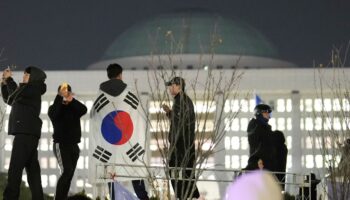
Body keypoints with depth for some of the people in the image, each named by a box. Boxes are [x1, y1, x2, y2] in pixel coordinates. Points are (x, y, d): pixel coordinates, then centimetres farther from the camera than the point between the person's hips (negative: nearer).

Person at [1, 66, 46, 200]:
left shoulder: (33, 90, -3)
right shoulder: (29, 92, 25)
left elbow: (15, 96, -17)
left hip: (26, 133, -10)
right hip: (28, 134, 10)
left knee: (15, 168, -16)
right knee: (32, 169, 4)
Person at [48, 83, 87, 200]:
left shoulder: (74, 108, 10)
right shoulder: (54, 107, 1)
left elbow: (84, 110, -10)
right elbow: (54, 114, -22)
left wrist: (71, 100, -25)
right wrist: (60, 96, -29)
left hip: (73, 145, 5)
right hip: (61, 144, -5)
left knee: (69, 174, 1)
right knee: (67, 171, -20)